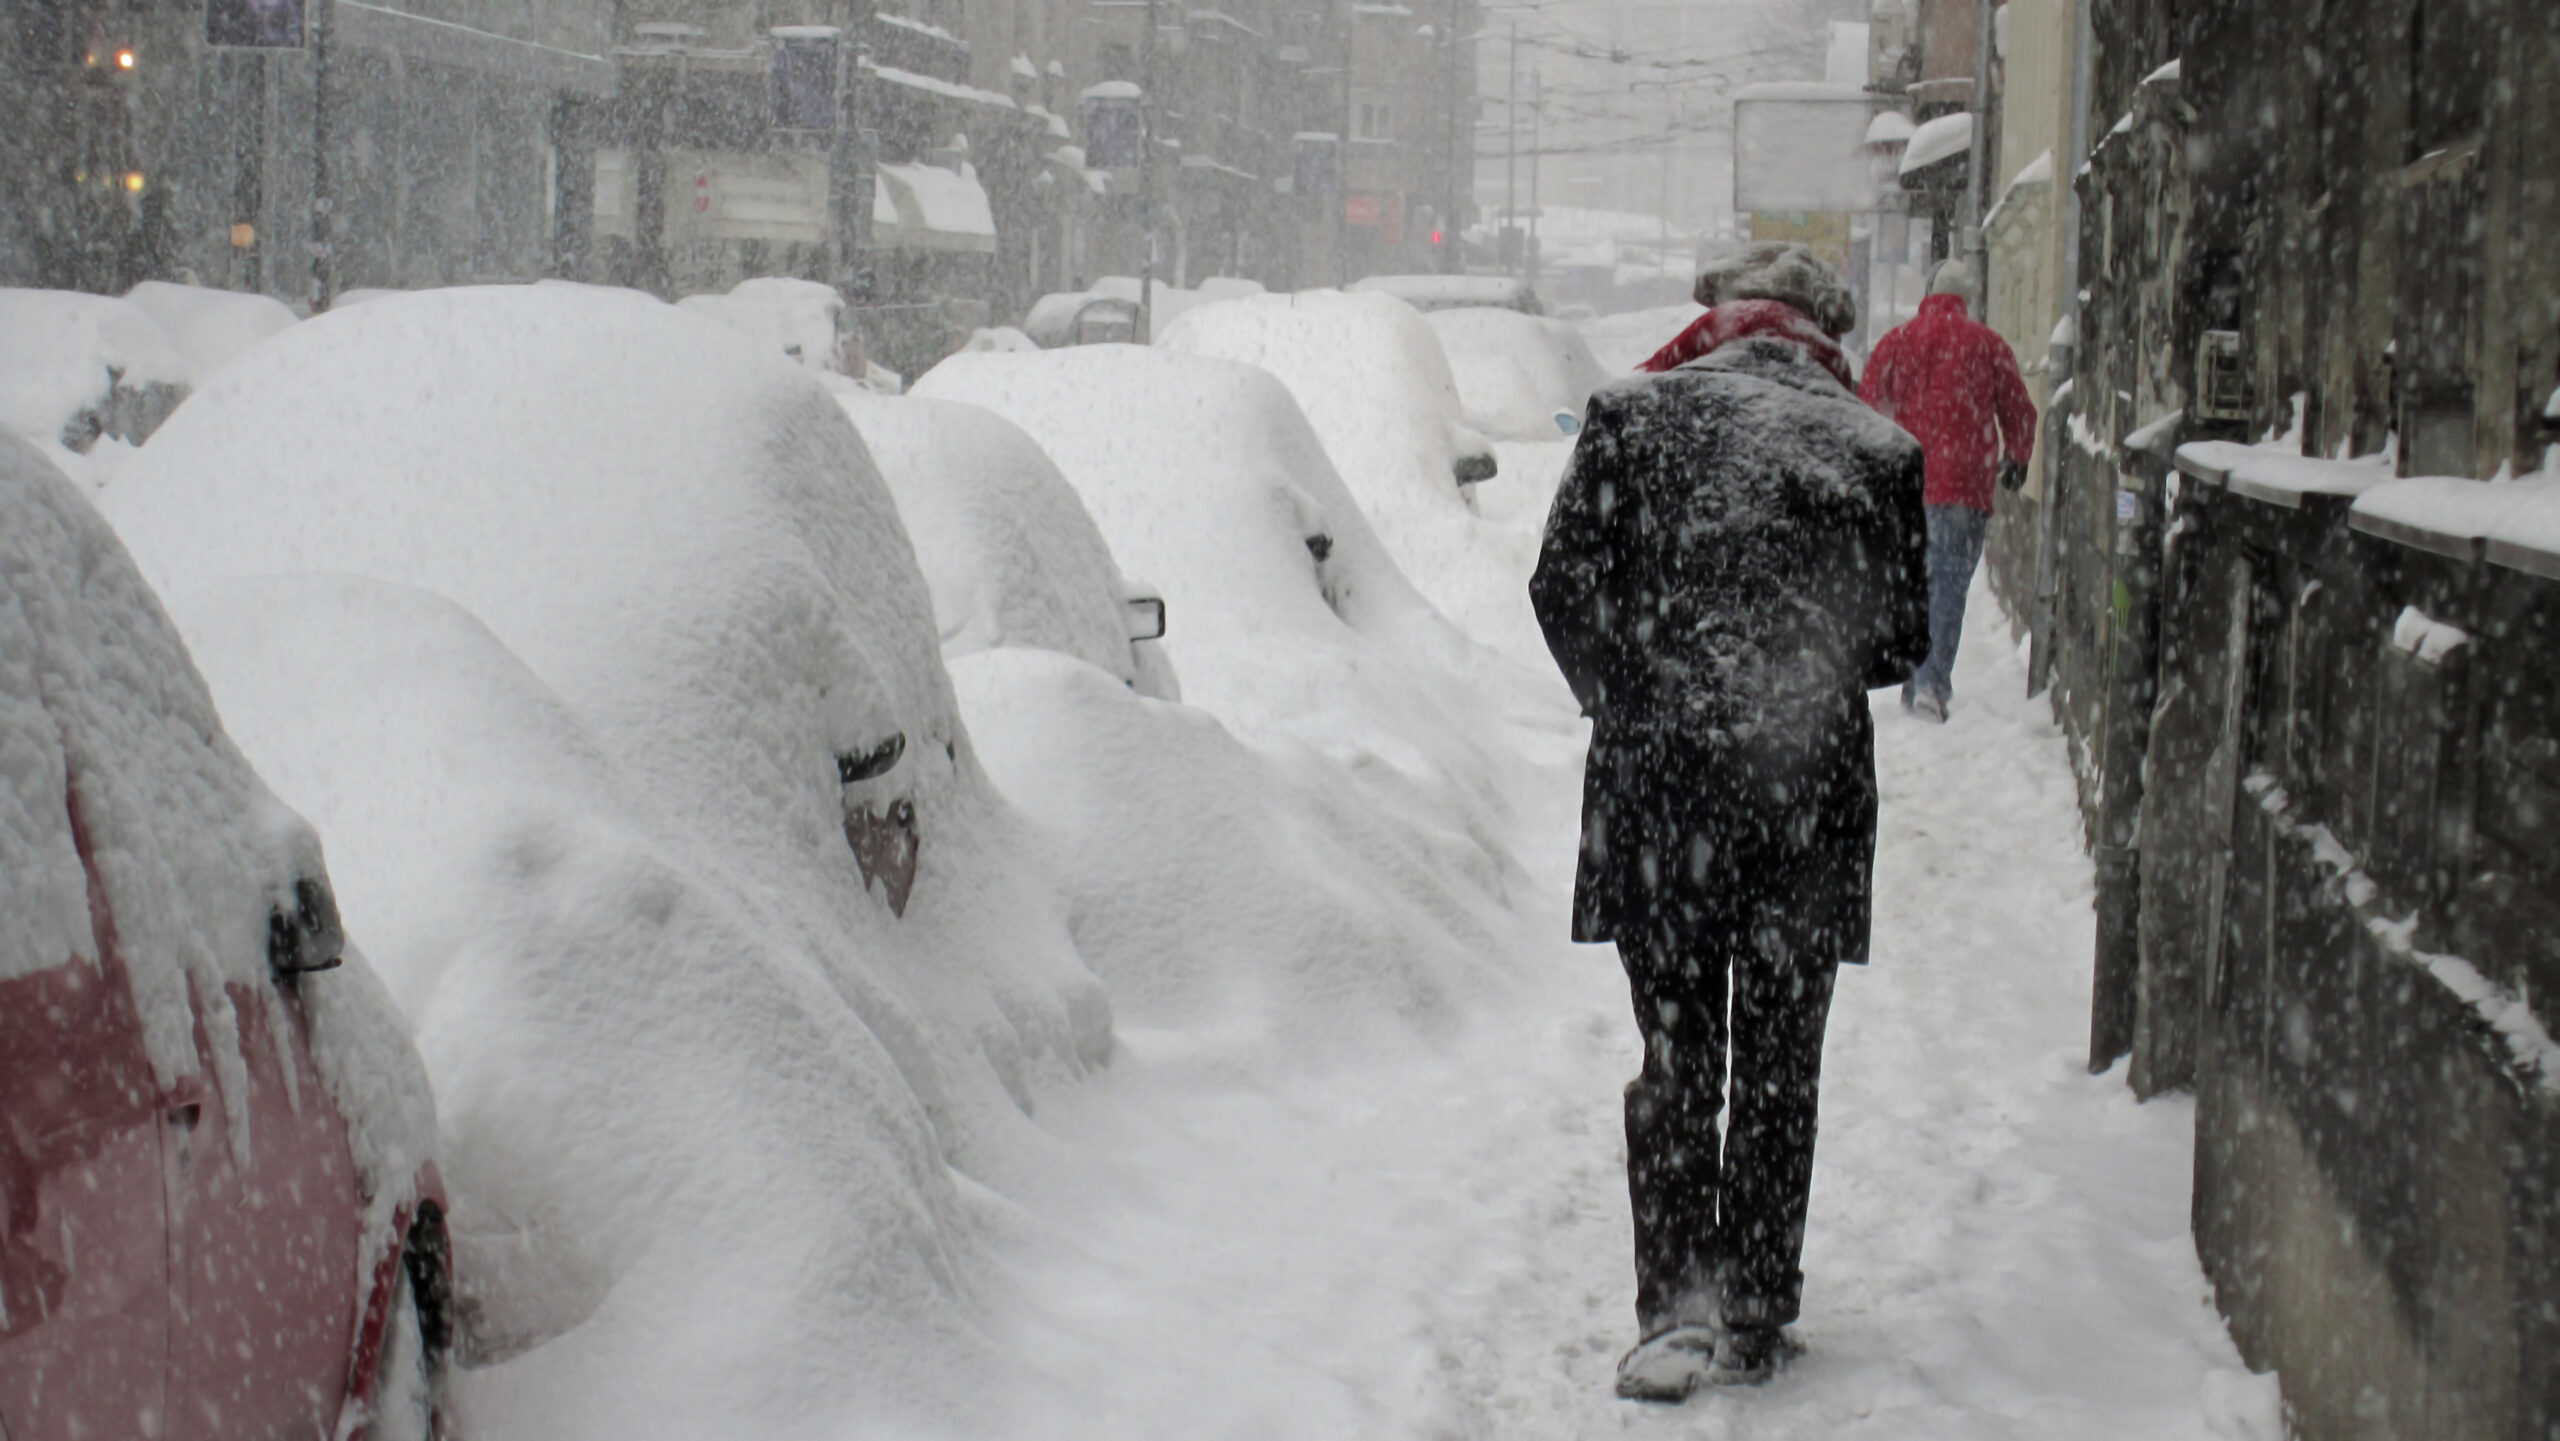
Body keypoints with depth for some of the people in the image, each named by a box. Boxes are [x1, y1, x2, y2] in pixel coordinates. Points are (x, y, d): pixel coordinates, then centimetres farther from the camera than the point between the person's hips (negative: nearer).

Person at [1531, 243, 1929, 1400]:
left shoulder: (1635, 416, -1)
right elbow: (1900, 642, 4)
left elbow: (1562, 587, -1)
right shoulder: (1875, 447, 0)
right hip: (1811, 789, 0)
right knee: (1779, 1064, 12)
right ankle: (1758, 1315, 17)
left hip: (1656, 783, 0)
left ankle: (1678, 1306, -2)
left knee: (1676, 1055, 8)